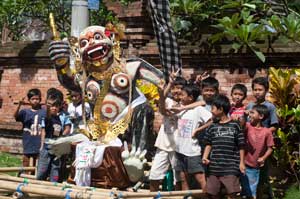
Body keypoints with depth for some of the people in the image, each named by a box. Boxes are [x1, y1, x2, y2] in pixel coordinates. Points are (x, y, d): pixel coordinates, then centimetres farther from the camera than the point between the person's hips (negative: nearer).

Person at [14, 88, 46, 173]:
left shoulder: (44, 112, 3)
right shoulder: (25, 112, -4)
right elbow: (16, 116, -19)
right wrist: (19, 105, -36)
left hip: (39, 143, 2)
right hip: (28, 143, -2)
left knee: (36, 165, 12)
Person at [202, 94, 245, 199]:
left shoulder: (235, 125, -1)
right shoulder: (212, 127, 9)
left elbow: (241, 146, 2)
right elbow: (209, 144, 13)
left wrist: (241, 162, -1)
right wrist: (205, 157, -3)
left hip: (231, 167, -4)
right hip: (214, 166, 4)